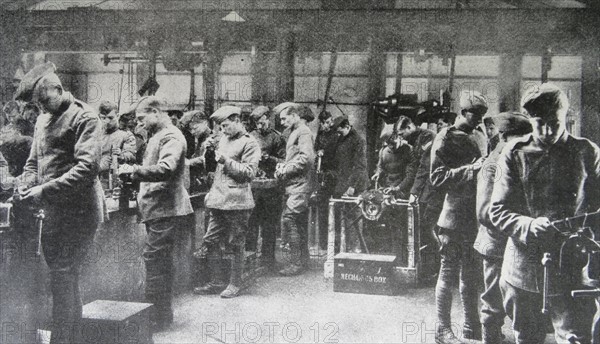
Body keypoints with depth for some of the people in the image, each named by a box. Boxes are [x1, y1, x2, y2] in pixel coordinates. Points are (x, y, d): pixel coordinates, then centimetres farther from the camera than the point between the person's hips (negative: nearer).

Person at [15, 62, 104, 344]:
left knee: (62, 279, -8)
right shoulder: (43, 121, 19)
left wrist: (44, 192, -21)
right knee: (67, 279, 14)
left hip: (77, 211, -8)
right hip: (54, 212, 8)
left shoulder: (84, 117, -8)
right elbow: (33, 161, 22)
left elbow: (88, 167, -18)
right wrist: (26, 188, 1)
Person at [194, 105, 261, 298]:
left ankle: (235, 284, 13)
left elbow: (250, 173, -14)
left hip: (237, 201, -7)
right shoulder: (223, 139, 17)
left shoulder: (249, 144, -5)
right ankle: (217, 282, 20)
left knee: (235, 245, 1)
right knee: (210, 242, 8)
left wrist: (226, 161, -16)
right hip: (218, 200, 8)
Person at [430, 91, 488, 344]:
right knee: (448, 275, 1)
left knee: (472, 276, 15)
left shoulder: (479, 137, 15)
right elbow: (437, 177, -15)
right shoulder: (446, 138, -7)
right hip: (455, 217, -7)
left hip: (476, 216, 7)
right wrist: (470, 169, -21)